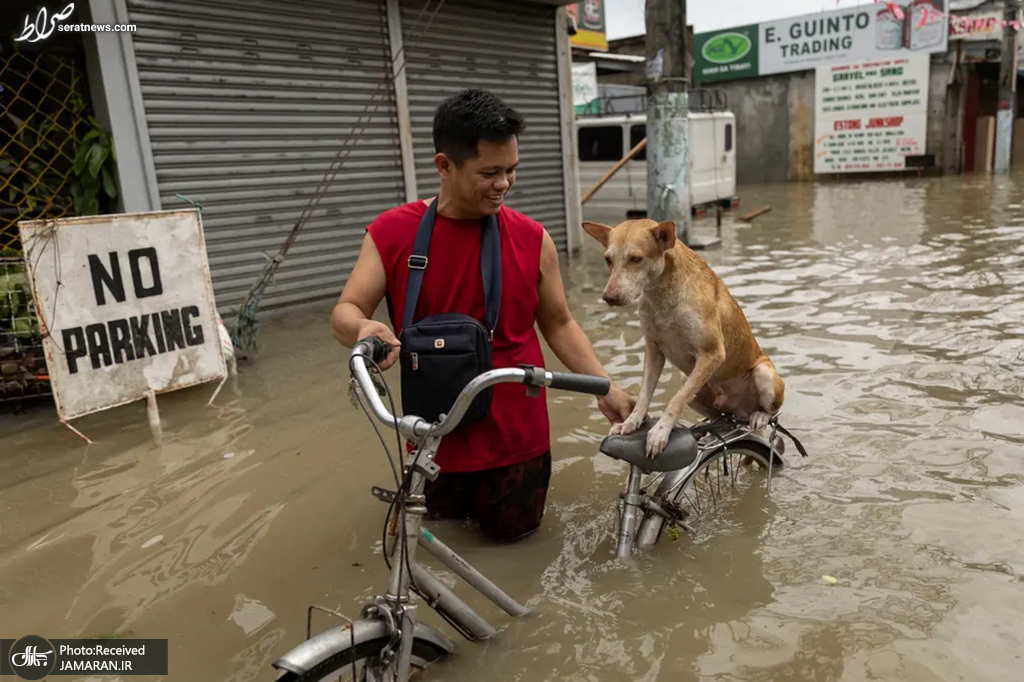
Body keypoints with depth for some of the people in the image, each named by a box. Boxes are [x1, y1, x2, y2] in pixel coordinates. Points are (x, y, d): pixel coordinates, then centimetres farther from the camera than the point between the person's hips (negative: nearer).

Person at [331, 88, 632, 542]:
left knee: (512, 527, 16)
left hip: (515, 426, 0)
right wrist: (364, 329, -34)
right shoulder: (391, 233, -11)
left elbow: (558, 324, 0)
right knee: (446, 515, 21)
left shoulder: (532, 239, -9)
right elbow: (345, 312, -10)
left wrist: (604, 388, -7)